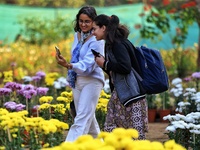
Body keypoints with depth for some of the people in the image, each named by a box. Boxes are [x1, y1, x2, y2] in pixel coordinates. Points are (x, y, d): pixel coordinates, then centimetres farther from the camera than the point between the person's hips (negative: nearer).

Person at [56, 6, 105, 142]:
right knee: (89, 118, 17)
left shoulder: (96, 40, -15)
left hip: (92, 81, -8)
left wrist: (68, 65, -38)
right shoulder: (78, 35, 7)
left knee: (81, 119, -15)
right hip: (77, 81, 8)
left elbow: (88, 64, -24)